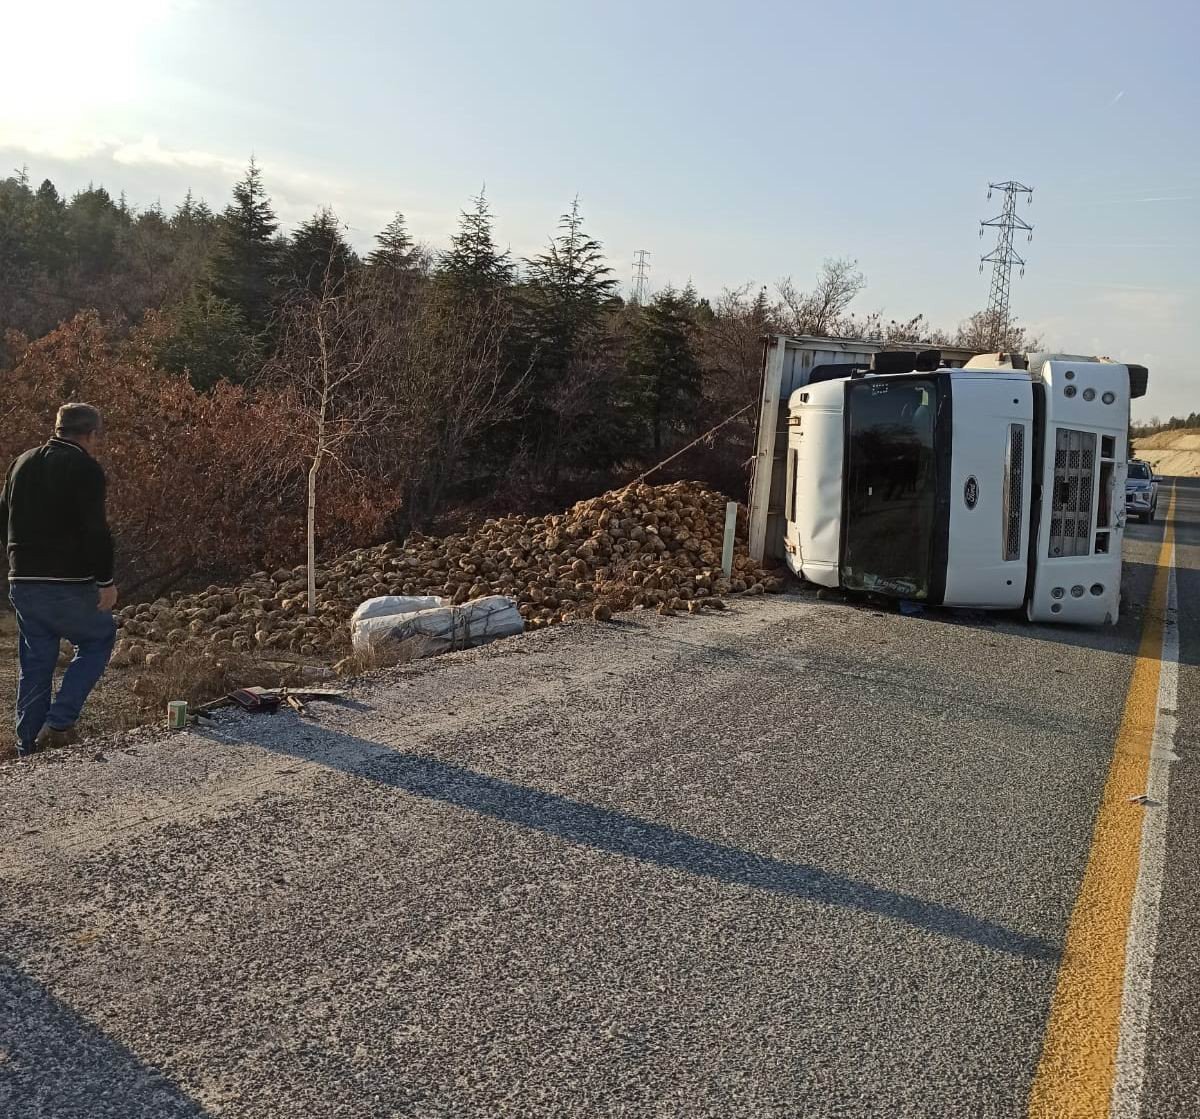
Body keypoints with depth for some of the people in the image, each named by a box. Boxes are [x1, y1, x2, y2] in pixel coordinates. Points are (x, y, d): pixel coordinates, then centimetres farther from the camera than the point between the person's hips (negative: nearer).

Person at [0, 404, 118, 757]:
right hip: (68, 585, -7)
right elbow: (95, 531, -18)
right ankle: (59, 722, 2)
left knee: (35, 664, 15)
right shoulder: (85, 469, -11)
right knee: (99, 638, 14)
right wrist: (106, 580, -12)